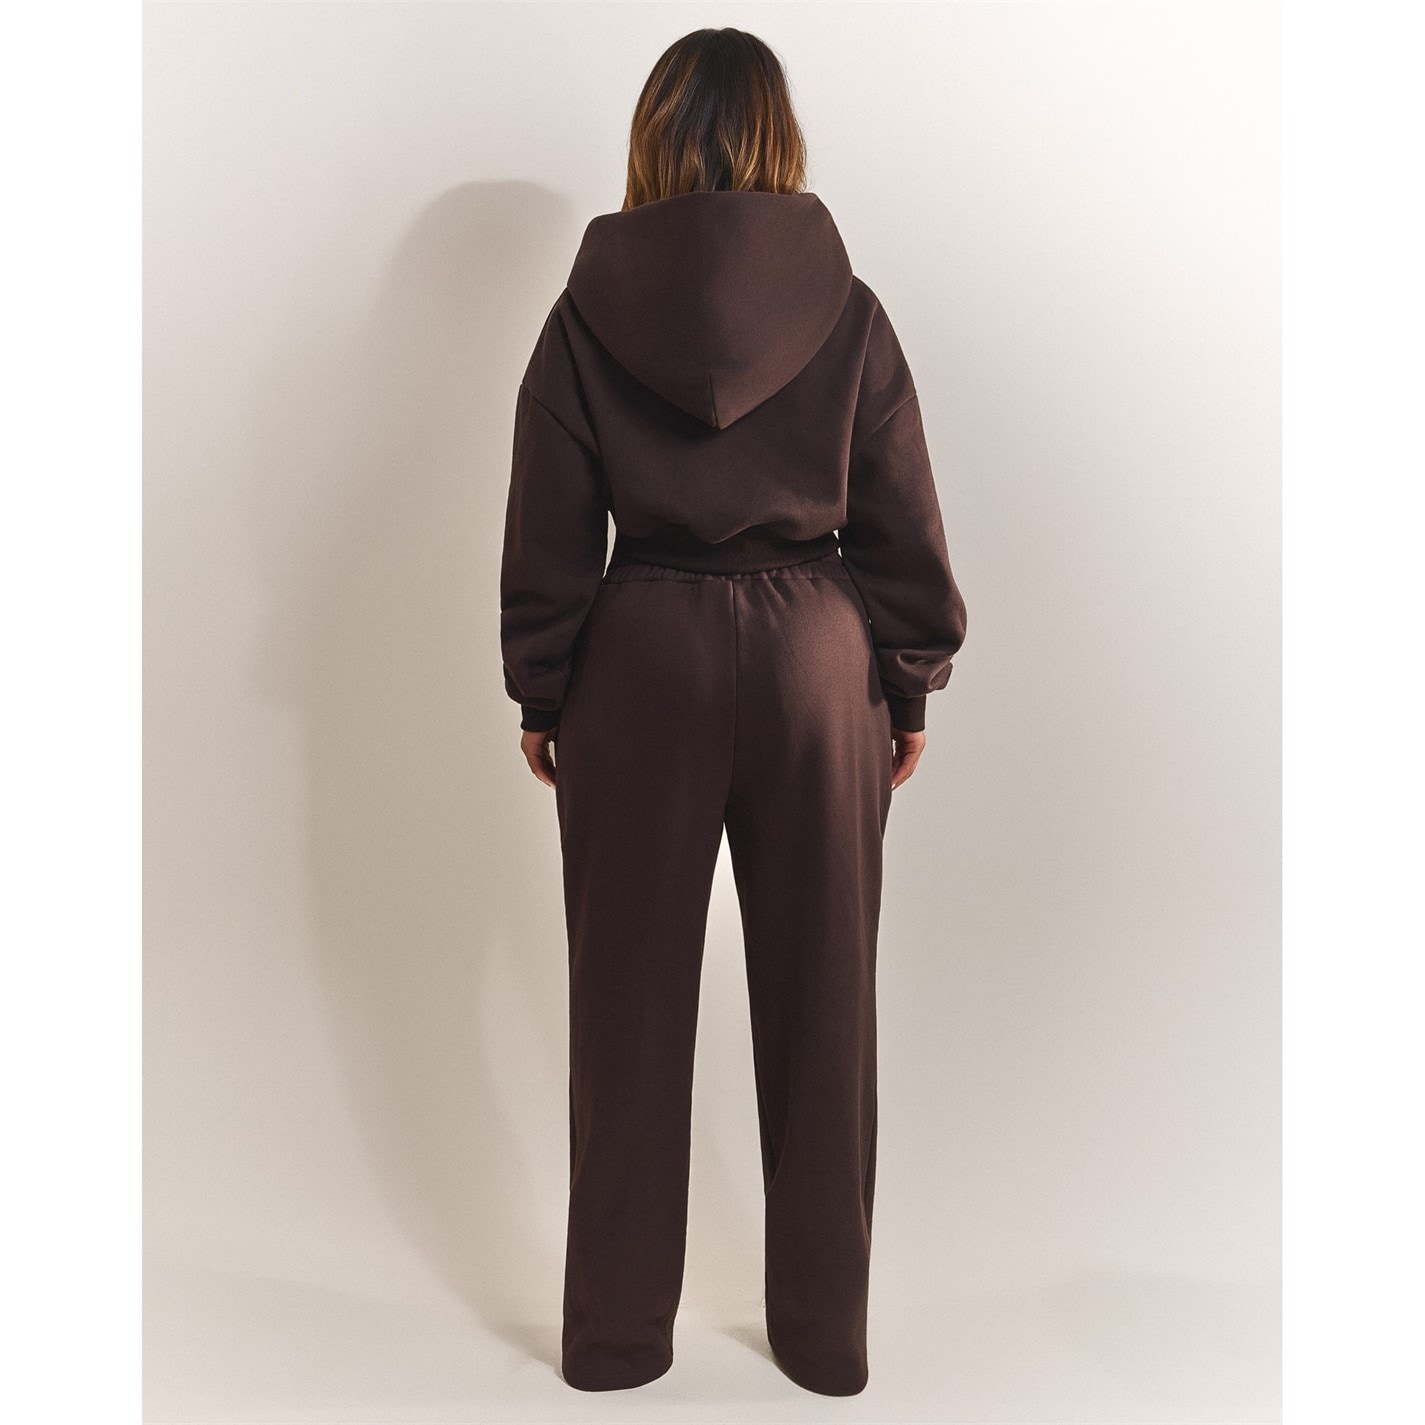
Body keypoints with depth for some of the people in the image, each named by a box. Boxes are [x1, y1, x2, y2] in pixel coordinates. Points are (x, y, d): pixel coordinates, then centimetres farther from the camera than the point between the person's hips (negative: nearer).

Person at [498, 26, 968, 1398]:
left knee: (630, 1001, 10)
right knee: (819, 1000, 10)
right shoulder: (845, 308, -1)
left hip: (641, 659, 0)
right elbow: (903, 525, 0)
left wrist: (539, 693, 8)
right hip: (816, 659, 0)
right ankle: (825, 1333, 23)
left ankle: (618, 1329, 22)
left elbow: (548, 532, 0)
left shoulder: (587, 313, -1)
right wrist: (911, 685, 9)